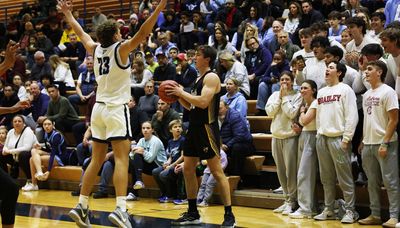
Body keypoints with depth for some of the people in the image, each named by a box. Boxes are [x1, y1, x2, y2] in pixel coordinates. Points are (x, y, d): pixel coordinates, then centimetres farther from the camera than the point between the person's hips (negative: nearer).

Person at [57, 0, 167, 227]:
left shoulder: (96, 49, 8)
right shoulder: (120, 49, -8)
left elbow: (81, 33, 25)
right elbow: (142, 34, -21)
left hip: (99, 108, 7)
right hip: (116, 109, -7)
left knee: (97, 160, 13)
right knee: (122, 159, -13)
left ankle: (82, 206, 11)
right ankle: (120, 209, -26)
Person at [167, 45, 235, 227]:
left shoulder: (211, 77, -11)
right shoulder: (199, 79, 18)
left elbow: (203, 102, -24)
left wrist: (182, 93, -15)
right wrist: (178, 96, 6)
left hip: (207, 128, -10)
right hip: (194, 128, 10)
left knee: (216, 171, -9)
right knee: (188, 169, 11)